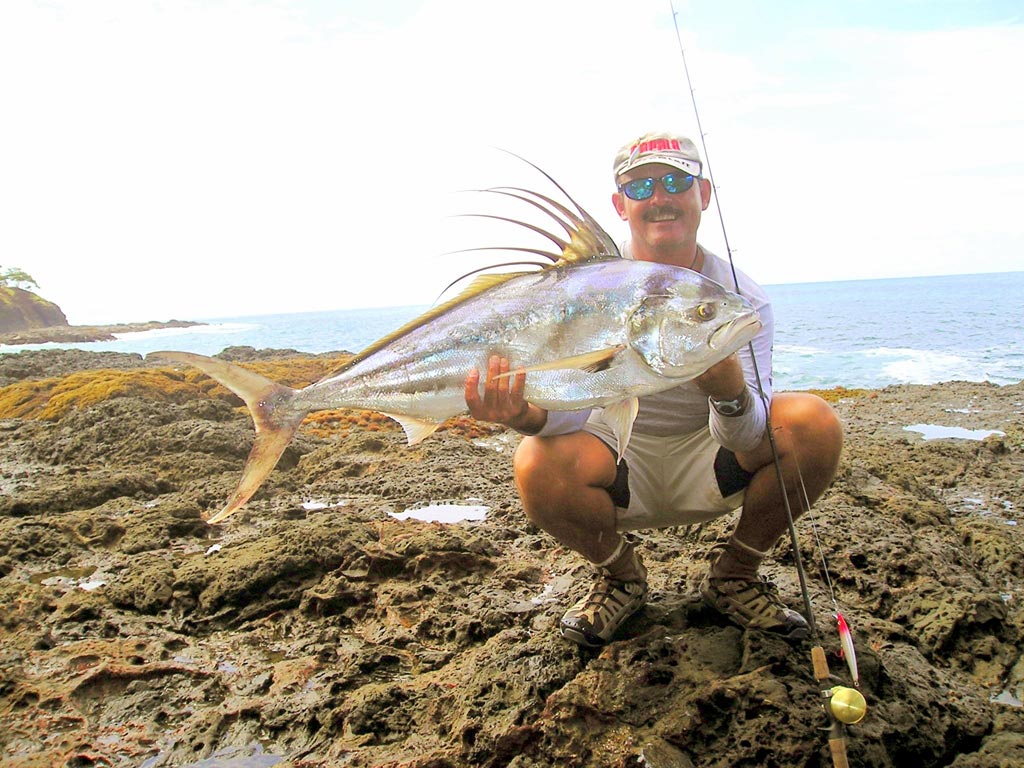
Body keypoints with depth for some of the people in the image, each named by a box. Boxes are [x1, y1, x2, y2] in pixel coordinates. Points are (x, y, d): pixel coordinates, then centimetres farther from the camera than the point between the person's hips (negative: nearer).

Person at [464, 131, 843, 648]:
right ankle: (620, 576, 2)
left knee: (815, 422, -25)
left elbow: (750, 447, -22)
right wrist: (526, 415, -47)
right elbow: (571, 406, -23)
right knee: (537, 466, -32)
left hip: (706, 458, 1)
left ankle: (734, 575, 2)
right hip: (621, 459, 0)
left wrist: (730, 391, -46)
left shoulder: (741, 298, -11)